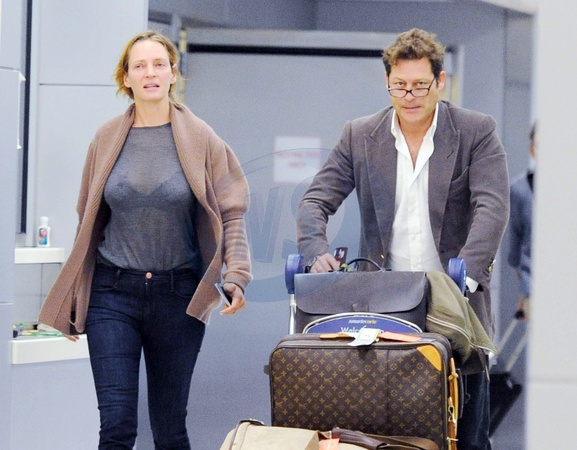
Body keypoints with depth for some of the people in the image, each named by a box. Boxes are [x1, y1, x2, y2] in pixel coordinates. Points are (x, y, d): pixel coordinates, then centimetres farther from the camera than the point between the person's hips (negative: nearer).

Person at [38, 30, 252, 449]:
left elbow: (231, 213, 2)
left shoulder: (199, 139, 0)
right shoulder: (107, 140, 4)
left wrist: (236, 277, -12)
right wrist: (76, 297, 12)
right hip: (113, 293, 1)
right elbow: (88, 222, 11)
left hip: (178, 293, 0)